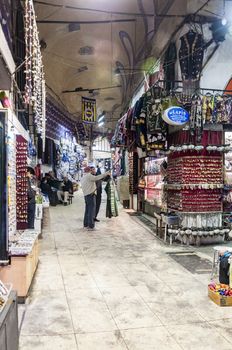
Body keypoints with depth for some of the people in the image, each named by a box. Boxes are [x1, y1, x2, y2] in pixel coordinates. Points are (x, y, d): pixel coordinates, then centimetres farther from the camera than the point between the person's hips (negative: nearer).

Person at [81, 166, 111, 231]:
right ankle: (91, 226, -8)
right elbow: (96, 178, -22)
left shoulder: (82, 178, 19)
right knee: (91, 211, -7)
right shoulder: (89, 176, -8)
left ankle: (86, 225, 20)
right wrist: (106, 173, -22)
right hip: (91, 194, -9)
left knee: (87, 211, 15)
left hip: (86, 195, 9)